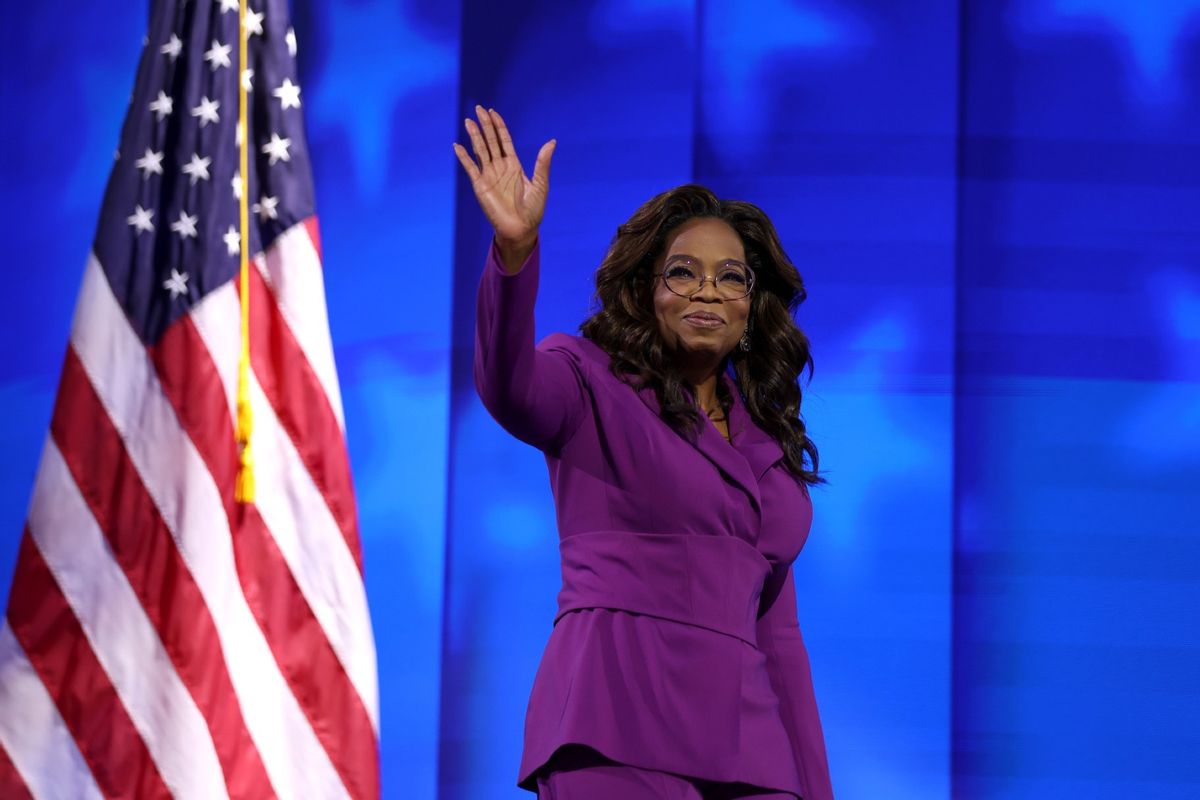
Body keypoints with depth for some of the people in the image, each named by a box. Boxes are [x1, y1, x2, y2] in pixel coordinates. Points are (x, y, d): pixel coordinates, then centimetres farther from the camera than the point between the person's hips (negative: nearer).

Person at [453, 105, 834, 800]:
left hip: (743, 741, 6)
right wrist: (515, 249, -36)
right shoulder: (591, 383, 5)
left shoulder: (767, 442, 22)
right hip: (619, 733, -6)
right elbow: (510, 389, -20)